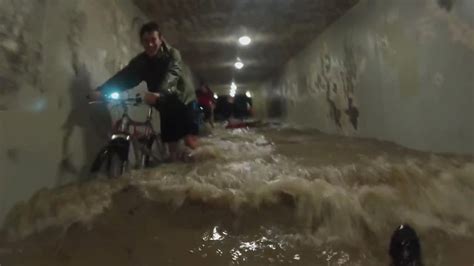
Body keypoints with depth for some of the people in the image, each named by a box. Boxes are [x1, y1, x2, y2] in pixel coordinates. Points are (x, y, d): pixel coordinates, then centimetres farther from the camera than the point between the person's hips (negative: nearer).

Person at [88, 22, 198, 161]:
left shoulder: (172, 54, -18)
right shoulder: (140, 61, -6)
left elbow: (171, 76, -37)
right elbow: (125, 76, -20)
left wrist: (158, 94, -58)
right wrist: (101, 90, -37)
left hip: (184, 100, -4)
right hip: (166, 105, 4)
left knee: (190, 141, -13)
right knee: (171, 144, 4)